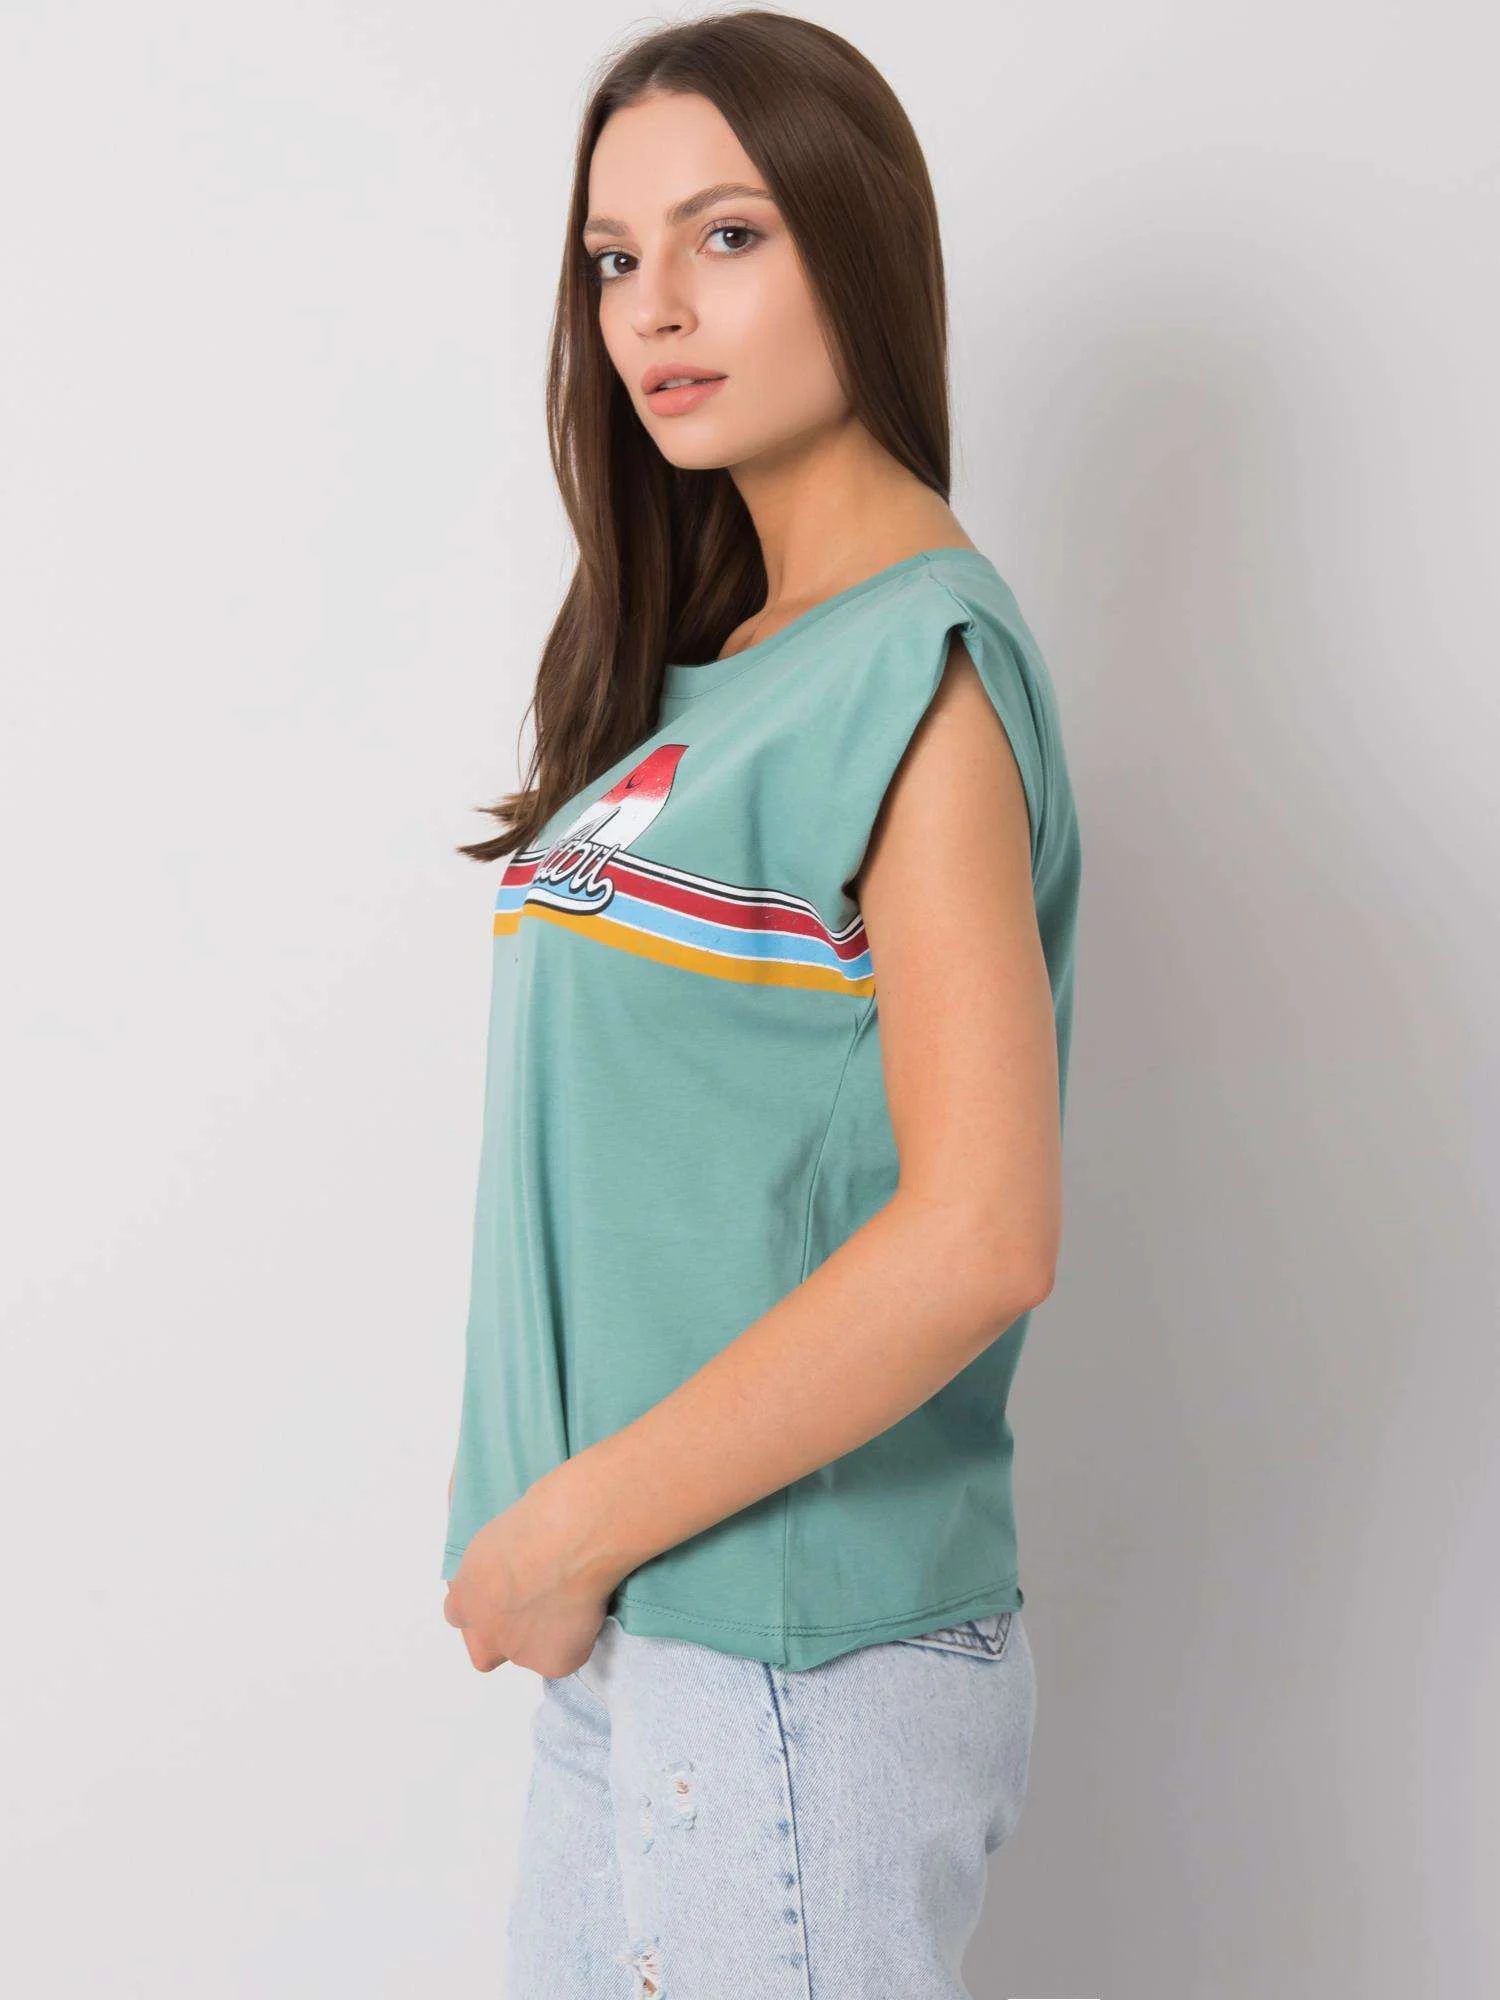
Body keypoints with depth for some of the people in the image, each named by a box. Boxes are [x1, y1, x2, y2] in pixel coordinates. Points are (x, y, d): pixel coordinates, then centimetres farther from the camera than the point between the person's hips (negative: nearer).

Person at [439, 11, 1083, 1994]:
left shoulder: (916, 662, -14)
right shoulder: (721, 659, 11)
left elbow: (977, 1239, -22)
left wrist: (570, 1528, -15)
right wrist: (561, 1531, 7)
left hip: (803, 1662, -7)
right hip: (631, 1628, 8)